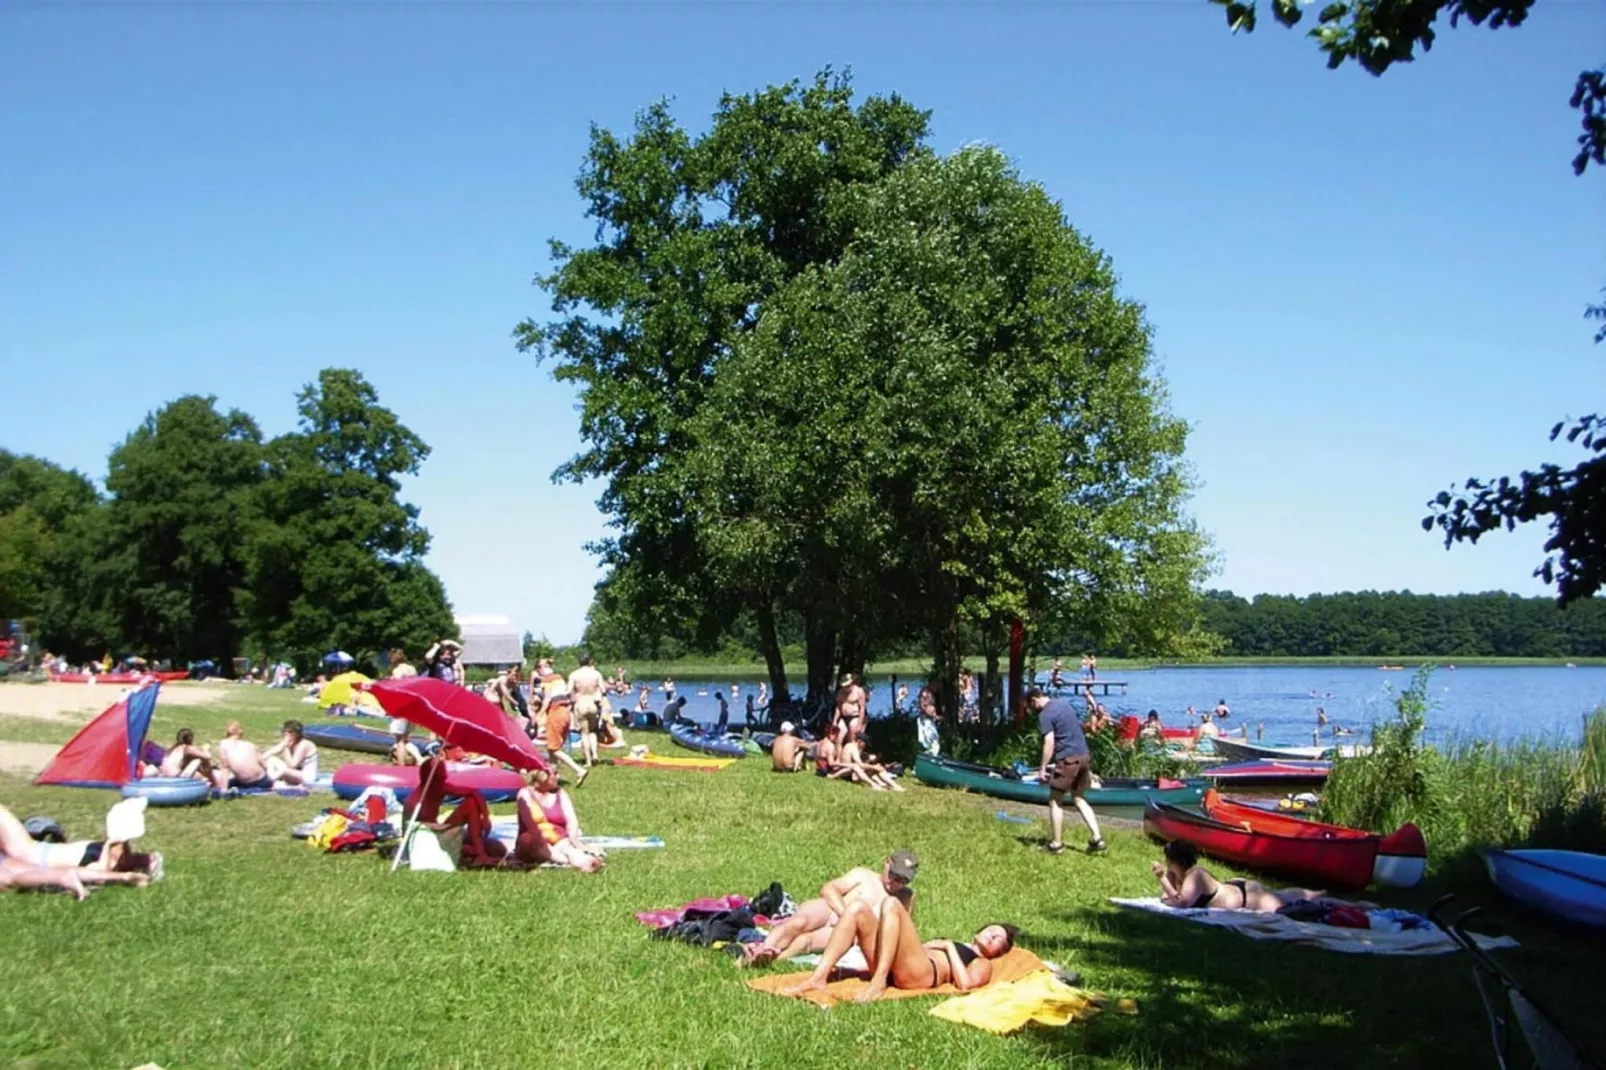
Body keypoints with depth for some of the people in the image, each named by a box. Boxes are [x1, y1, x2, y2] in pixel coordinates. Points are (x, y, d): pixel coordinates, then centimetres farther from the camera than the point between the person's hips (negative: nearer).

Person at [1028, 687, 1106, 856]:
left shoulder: (1045, 715, -12)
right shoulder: (1065, 703, 13)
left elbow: (1049, 743, -19)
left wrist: (1042, 768, -16)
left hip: (1068, 759, -8)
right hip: (1083, 755, 8)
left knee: (1055, 801, 6)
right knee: (1079, 799, 17)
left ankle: (1057, 844, 9)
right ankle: (1097, 840, 8)